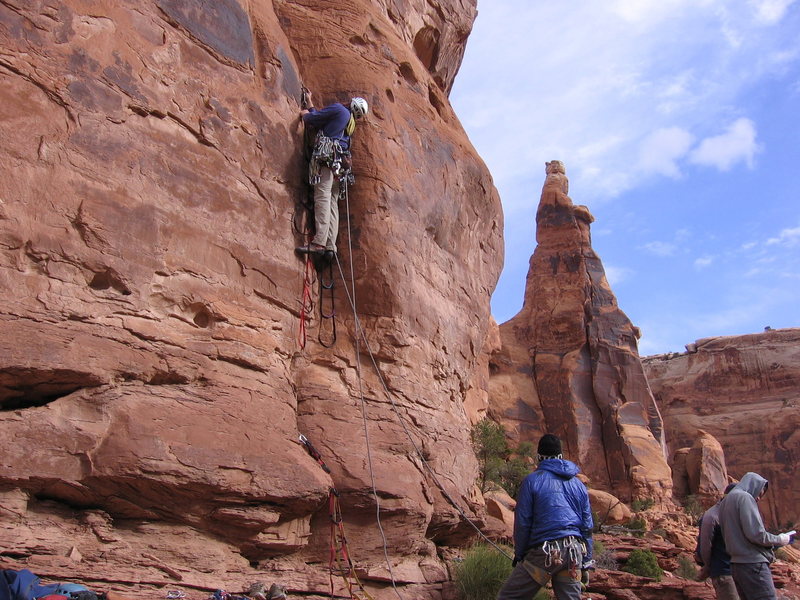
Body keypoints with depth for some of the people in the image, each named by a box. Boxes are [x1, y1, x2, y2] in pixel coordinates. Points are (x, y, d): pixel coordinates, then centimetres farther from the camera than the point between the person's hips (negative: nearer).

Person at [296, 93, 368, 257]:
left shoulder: (338, 109, 3)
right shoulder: (350, 122, 25)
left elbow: (313, 119, 2)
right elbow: (321, 119, 31)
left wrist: (305, 114, 24)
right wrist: (310, 104, 42)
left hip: (326, 157, -8)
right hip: (338, 163, 8)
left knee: (322, 197, -18)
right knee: (332, 202, 4)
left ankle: (319, 242, -29)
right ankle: (331, 245, -3)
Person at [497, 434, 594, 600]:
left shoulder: (532, 480, -3)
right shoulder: (578, 484, 13)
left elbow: (522, 522, -4)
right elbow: (587, 526, 14)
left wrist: (519, 555, 6)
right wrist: (586, 563, 19)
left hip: (544, 553, -5)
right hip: (574, 553, 5)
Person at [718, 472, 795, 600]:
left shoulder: (725, 502, 19)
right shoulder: (744, 497, -9)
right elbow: (755, 534, -17)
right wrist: (779, 540, -2)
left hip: (735, 565, 9)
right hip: (752, 564, -9)